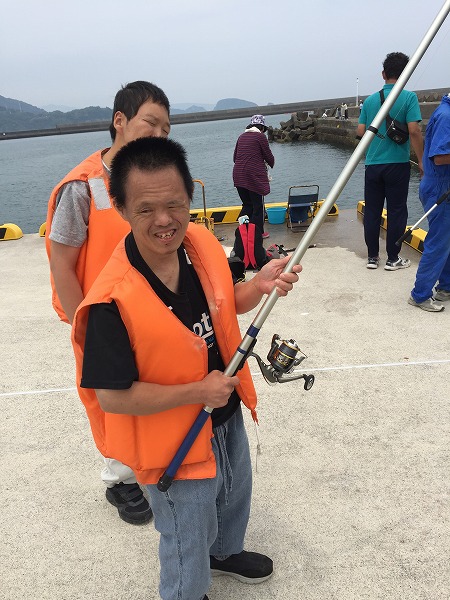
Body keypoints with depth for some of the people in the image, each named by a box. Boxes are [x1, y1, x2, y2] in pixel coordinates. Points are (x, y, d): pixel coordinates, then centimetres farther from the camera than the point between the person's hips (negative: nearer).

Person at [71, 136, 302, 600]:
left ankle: (225, 552, 66)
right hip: (175, 443, -7)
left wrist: (259, 286, -17)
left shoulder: (203, 244, -14)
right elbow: (112, 397, -26)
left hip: (227, 417, 7)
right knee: (189, 540, 19)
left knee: (234, 499, 33)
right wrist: (198, 391, -25)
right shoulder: (113, 300, -33)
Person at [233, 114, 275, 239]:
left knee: (247, 205, 17)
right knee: (258, 206, 6)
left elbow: (235, 157, 17)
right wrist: (271, 164, 22)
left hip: (238, 176, 6)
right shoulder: (260, 136, -3)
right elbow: (268, 156, 0)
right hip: (254, 176, -6)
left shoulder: (241, 136, 14)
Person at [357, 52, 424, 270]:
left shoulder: (370, 100, 5)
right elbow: (414, 131, -14)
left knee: (372, 211, 9)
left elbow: (360, 132, 4)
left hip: (373, 164, 3)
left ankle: (372, 257, 15)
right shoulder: (408, 97, -7)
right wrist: (422, 161, -7)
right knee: (396, 211, 5)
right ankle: (393, 258, 11)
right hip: (397, 164, -3)